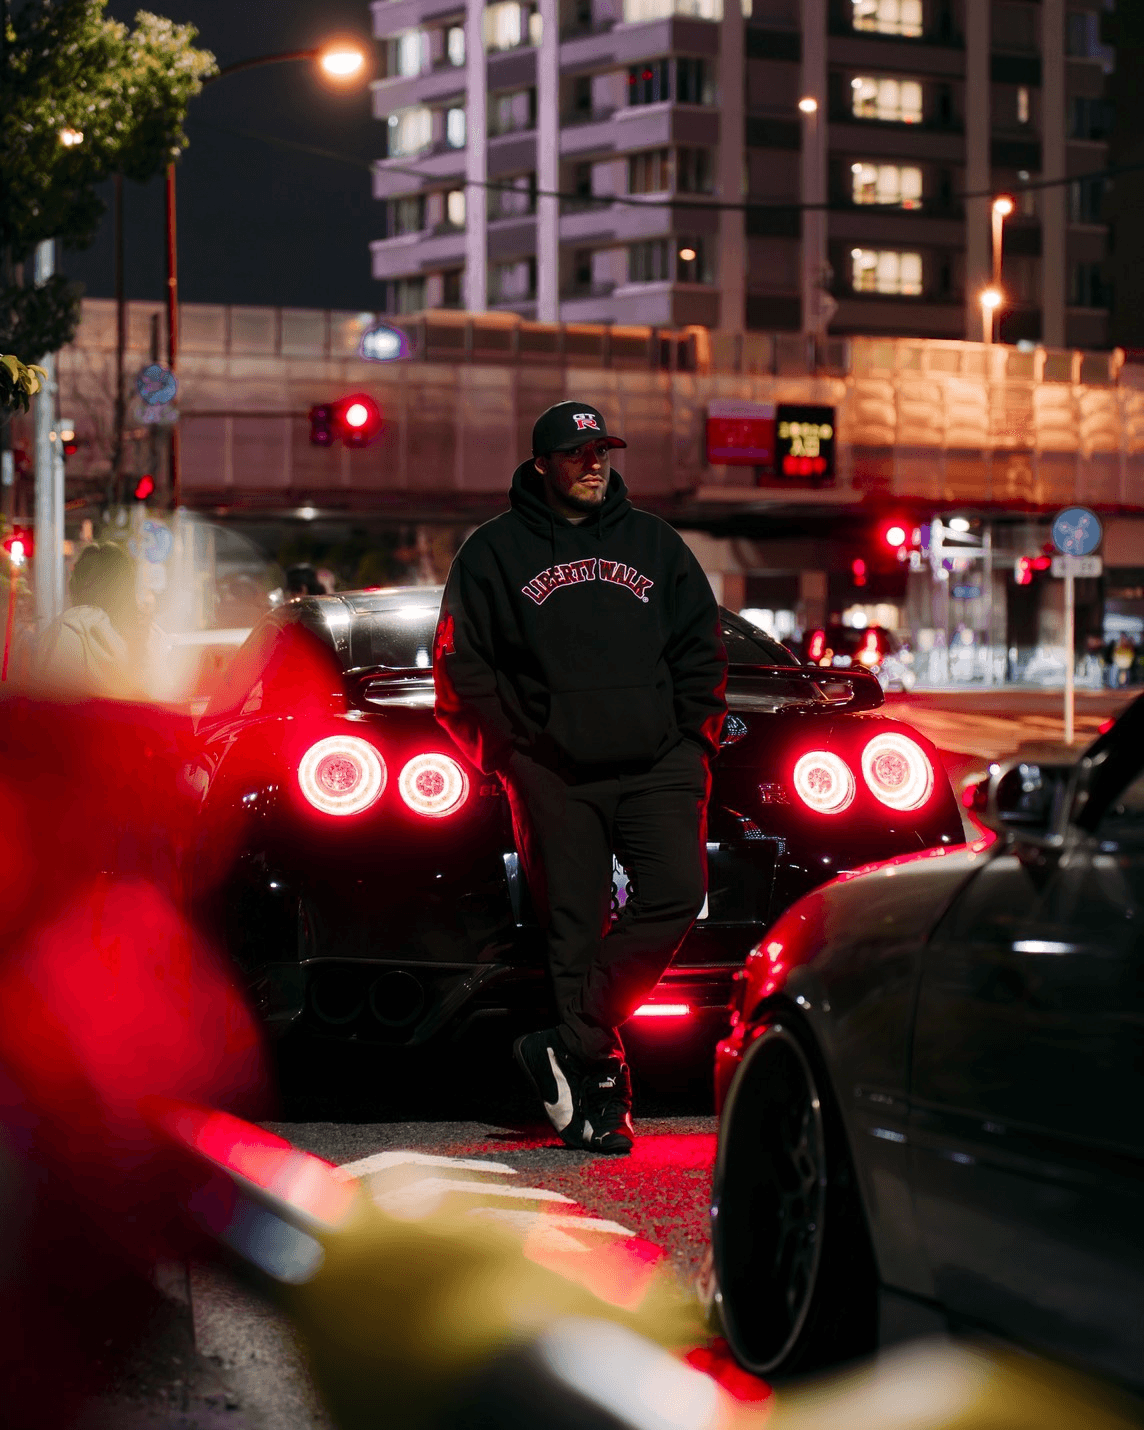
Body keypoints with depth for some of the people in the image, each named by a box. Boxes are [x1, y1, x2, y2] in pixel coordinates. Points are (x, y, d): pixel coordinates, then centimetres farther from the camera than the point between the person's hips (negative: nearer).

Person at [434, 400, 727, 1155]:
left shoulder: (654, 542, 16)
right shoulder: (495, 551, 8)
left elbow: (703, 649, 19)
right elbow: (463, 666, 8)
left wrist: (695, 737, 8)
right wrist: (510, 748, 1)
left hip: (659, 765, 2)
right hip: (554, 773, -2)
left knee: (677, 893, -19)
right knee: (576, 928, -3)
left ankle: (571, 1046, -13)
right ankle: (599, 1086, 3)